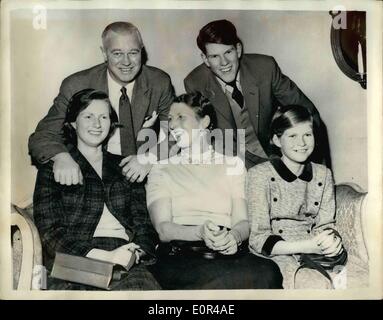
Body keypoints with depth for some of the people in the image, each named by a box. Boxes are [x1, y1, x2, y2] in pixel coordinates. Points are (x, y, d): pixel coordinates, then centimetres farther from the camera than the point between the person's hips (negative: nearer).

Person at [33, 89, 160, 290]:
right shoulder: (51, 170, 11)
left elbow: (142, 221, 14)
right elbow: (50, 232, 0)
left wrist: (136, 251, -9)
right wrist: (106, 256, -14)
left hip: (125, 260, 2)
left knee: (141, 285, -30)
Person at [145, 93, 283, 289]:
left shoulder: (233, 164, 19)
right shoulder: (161, 170, 15)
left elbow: (243, 221, 6)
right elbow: (162, 228, 0)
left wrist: (233, 236, -19)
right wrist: (200, 232, -21)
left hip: (228, 254, 4)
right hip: (179, 255, -4)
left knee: (268, 271, -33)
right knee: (262, 275, -34)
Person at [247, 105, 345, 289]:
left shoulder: (323, 175, 11)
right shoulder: (259, 175, -6)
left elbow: (326, 224, 9)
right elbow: (259, 239, -9)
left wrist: (332, 240, -16)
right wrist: (307, 246, -22)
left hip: (314, 253, 5)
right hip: (276, 254, -5)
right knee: (317, 284, -32)